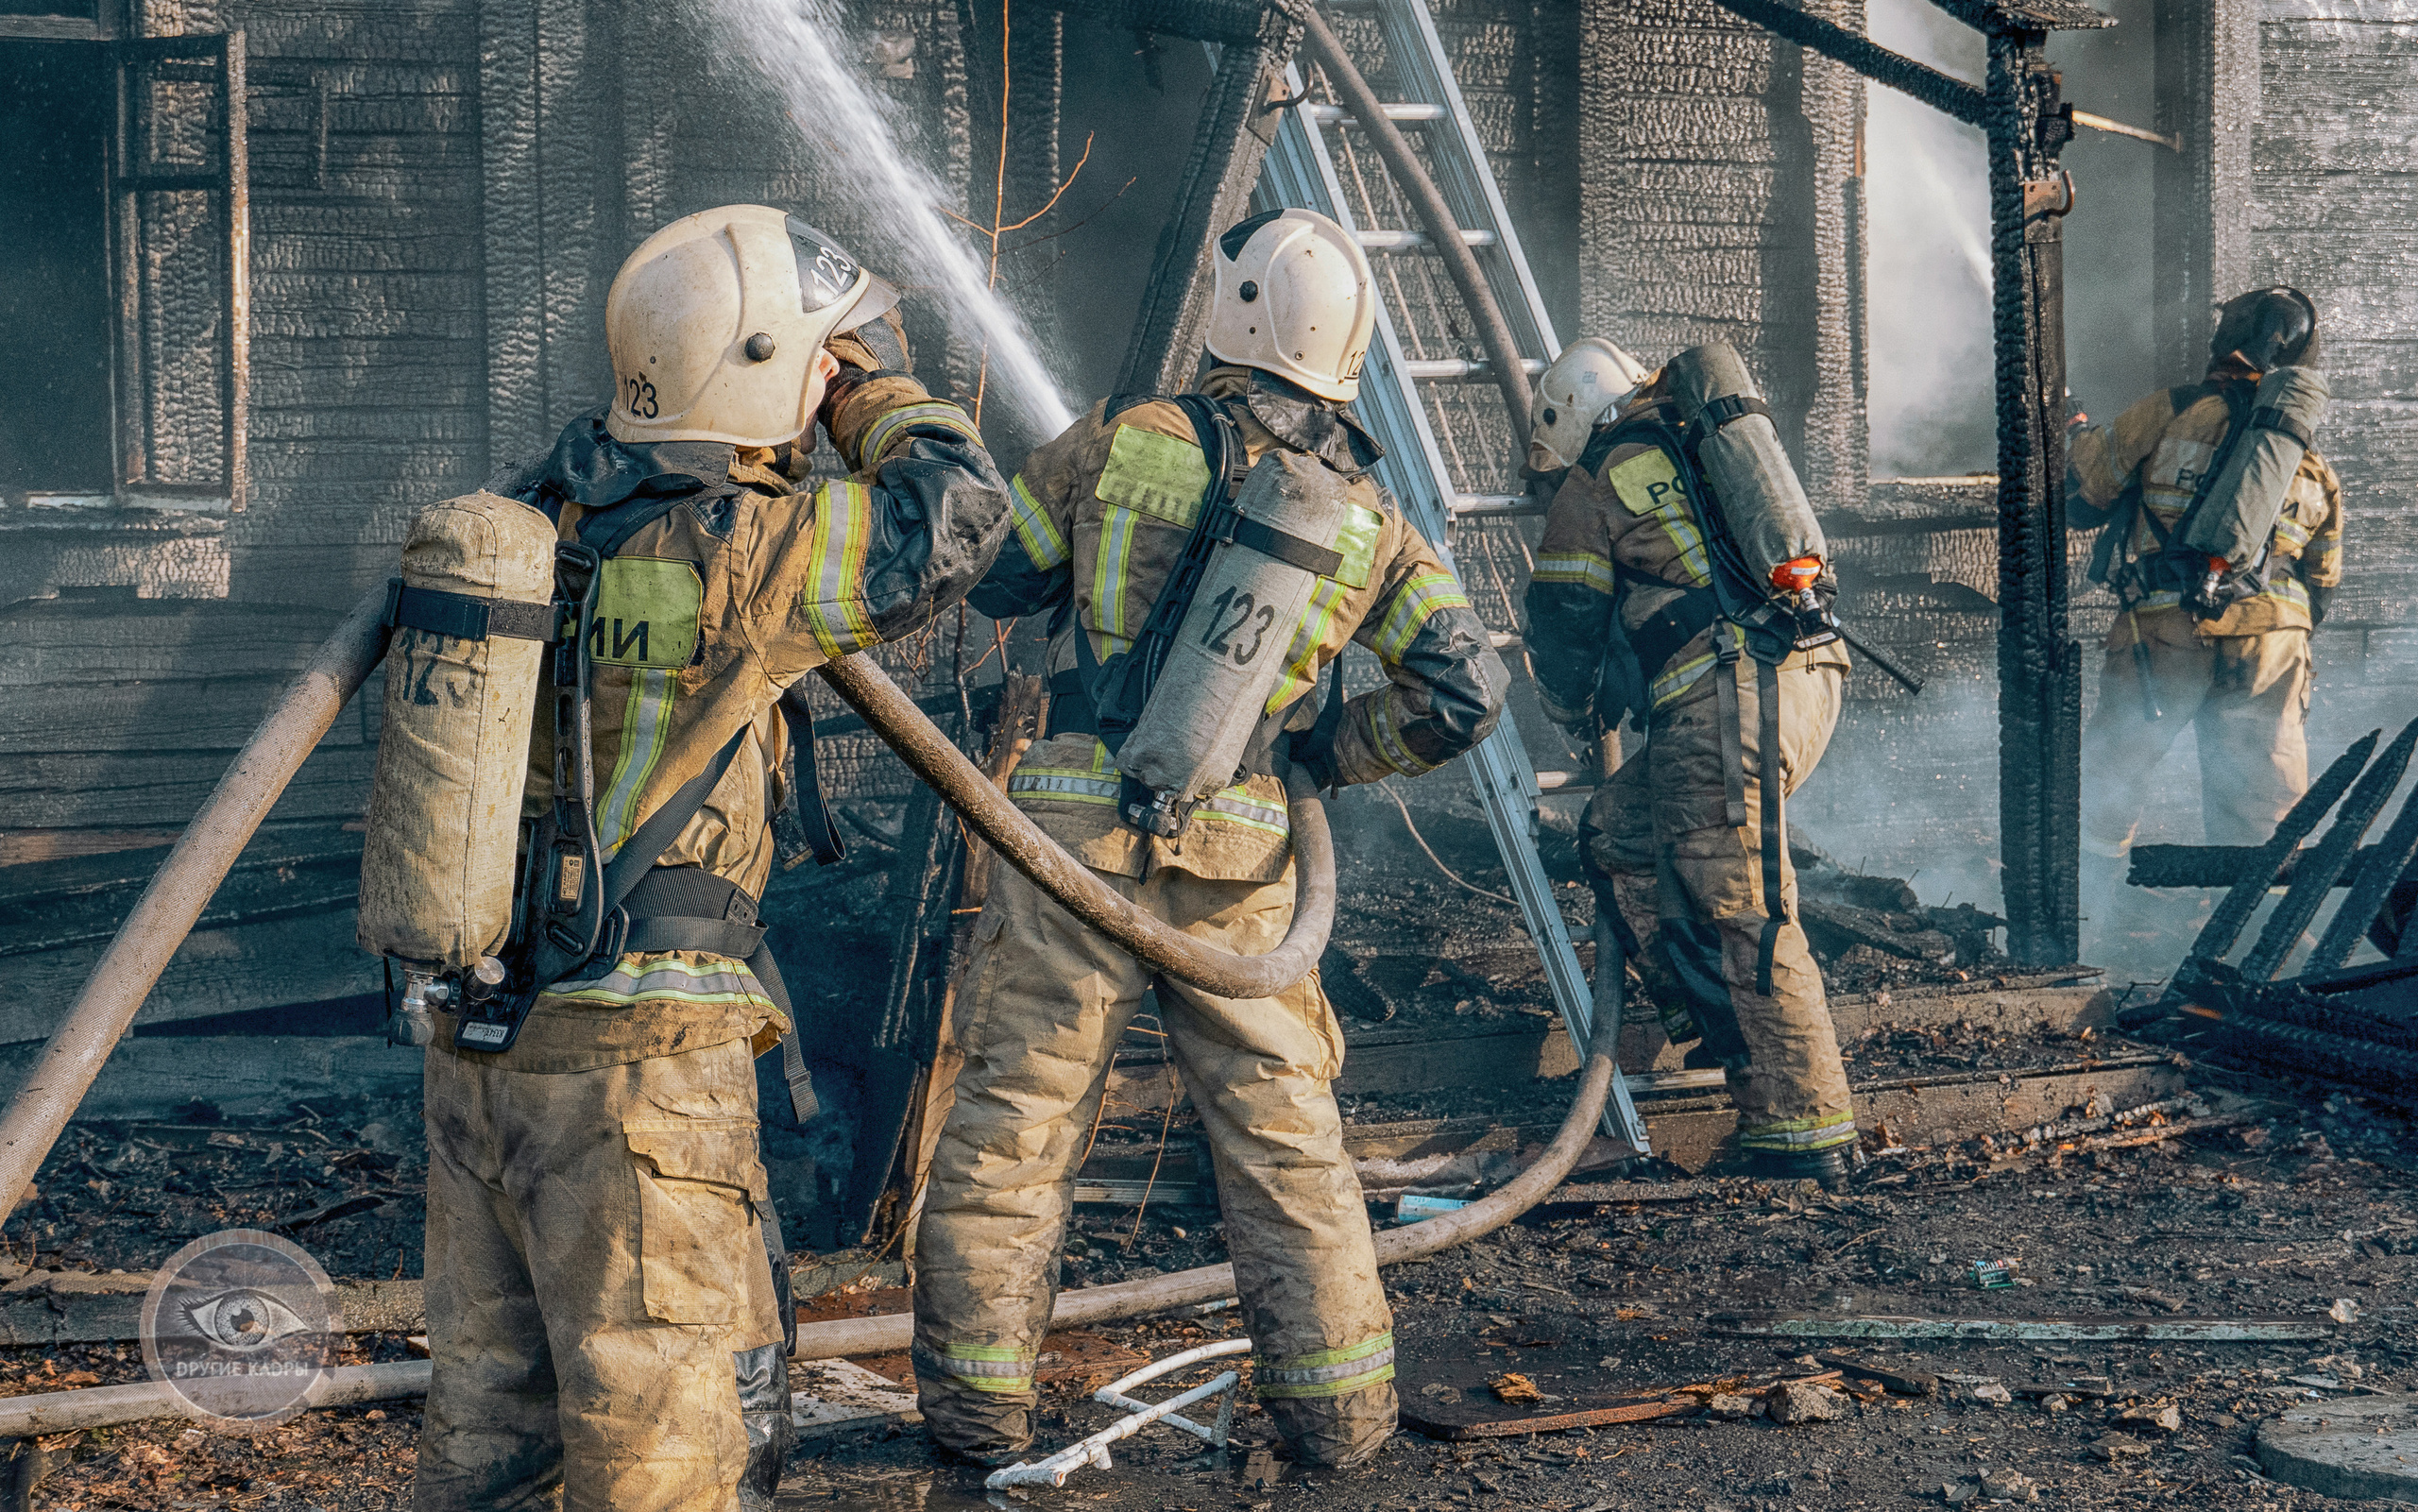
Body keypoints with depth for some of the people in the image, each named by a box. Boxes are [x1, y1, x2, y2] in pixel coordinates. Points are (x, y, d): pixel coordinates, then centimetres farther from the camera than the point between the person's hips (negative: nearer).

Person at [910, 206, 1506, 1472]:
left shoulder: (1125, 438, -1)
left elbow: (991, 570, 11)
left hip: (1077, 833, -1)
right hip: (1236, 859, 2)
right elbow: (1466, 695, 0)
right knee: (1283, 1129, 13)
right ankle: (1337, 1400, 17)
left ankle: (978, 1396, 12)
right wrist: (1322, 750, 13)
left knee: (1014, 1116, 7)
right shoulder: (1368, 520, 5)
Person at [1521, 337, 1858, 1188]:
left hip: (1726, 693, -8)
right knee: (1620, 832, 18)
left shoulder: (1590, 487, 8)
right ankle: (1713, 1010, 10)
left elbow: (1564, 631, 12)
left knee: (1746, 910, -9)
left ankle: (1807, 1134, -12)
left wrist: (1579, 714, 33)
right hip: (1811, 674, 8)